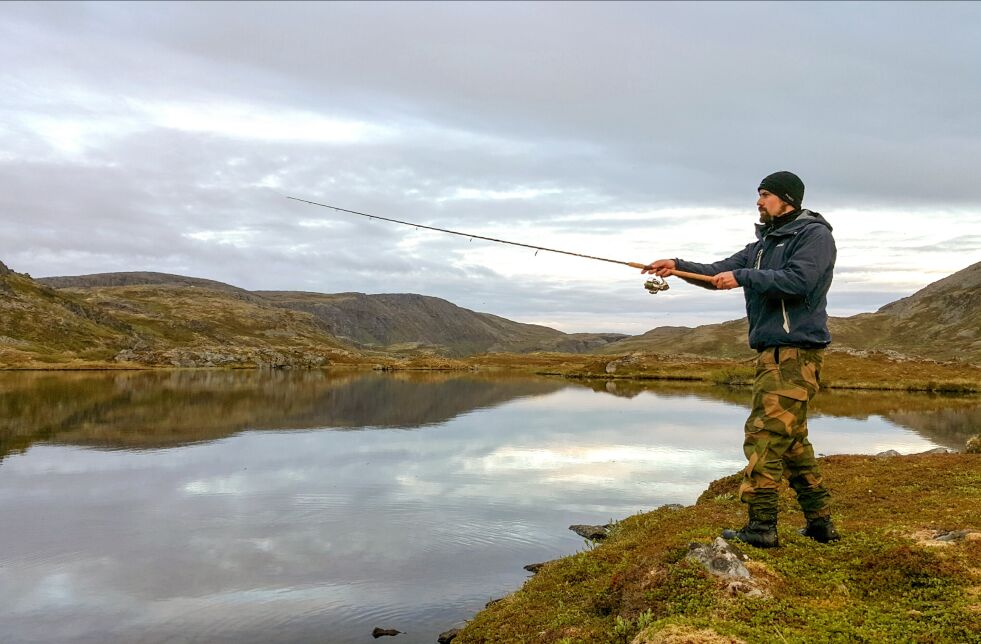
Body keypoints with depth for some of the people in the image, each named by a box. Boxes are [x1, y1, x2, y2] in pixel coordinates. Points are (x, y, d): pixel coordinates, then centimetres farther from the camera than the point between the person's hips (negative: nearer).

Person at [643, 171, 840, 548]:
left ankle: (762, 525, -8)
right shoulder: (764, 243, 22)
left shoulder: (814, 234, -4)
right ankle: (820, 523, 22)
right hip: (772, 351, 9)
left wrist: (743, 277, -17)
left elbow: (798, 280, -20)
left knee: (765, 435, -12)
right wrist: (679, 266, -2)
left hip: (795, 351, -9)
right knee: (790, 439, 13)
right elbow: (720, 272, 13)